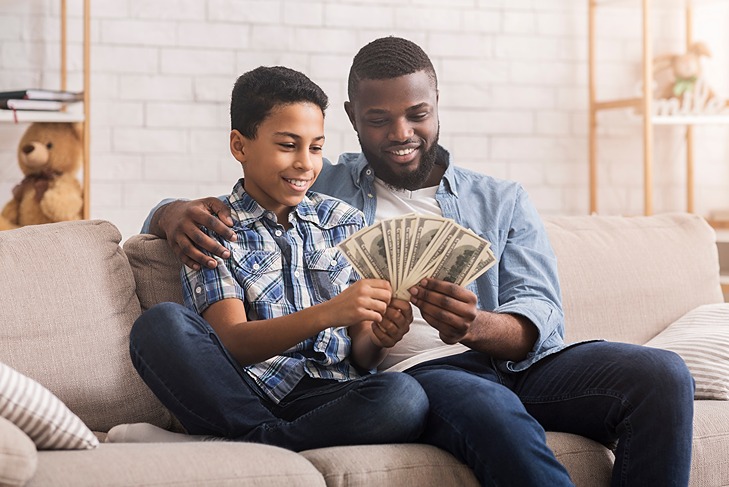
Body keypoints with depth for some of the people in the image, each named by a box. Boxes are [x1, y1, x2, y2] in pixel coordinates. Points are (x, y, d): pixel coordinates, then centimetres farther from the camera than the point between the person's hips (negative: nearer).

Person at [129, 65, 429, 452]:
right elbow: (232, 342, -7)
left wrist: (376, 338, -13)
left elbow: (360, 357, 13)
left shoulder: (347, 223, 17)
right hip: (247, 397, -2)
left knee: (404, 395, -33)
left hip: (334, 398, 2)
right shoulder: (213, 229, 8)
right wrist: (327, 314, -23)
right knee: (161, 324, -29)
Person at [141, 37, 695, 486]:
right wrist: (179, 214, -4)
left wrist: (475, 325, -19)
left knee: (662, 375, -25)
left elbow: (541, 318, 6)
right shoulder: (318, 191, 20)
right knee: (490, 409, -39)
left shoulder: (503, 201, 21)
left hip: (517, 364, 3)